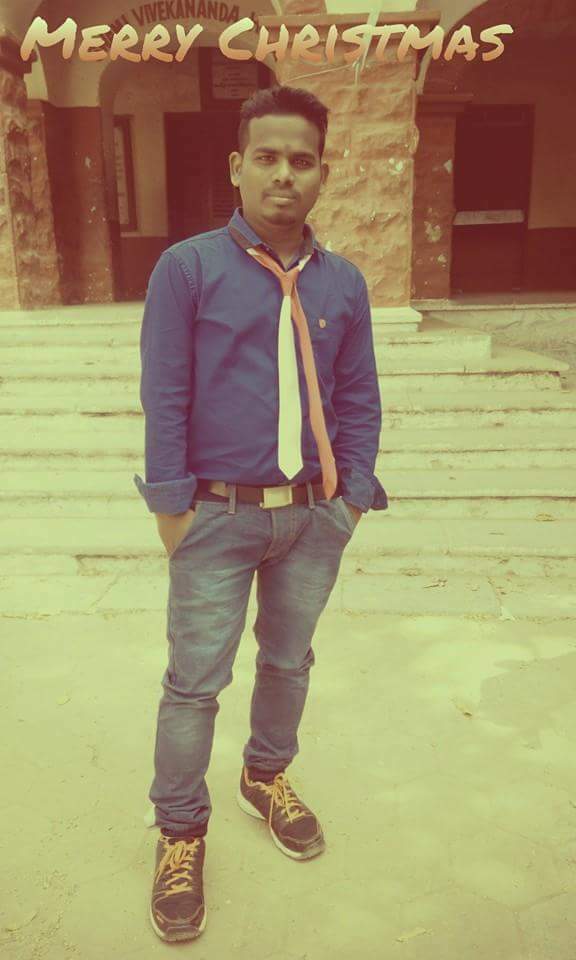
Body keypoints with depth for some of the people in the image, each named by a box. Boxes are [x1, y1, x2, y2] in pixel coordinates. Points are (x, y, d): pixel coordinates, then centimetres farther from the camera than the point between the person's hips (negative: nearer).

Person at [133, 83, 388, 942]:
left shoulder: (343, 282, 4)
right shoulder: (187, 268, -7)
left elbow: (359, 399, 8)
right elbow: (163, 398, -7)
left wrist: (353, 495, 3)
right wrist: (172, 506, -8)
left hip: (314, 515, 4)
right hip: (219, 515, -3)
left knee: (290, 662, 19)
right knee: (194, 683, 5)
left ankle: (268, 778, 45)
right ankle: (180, 831, 27)